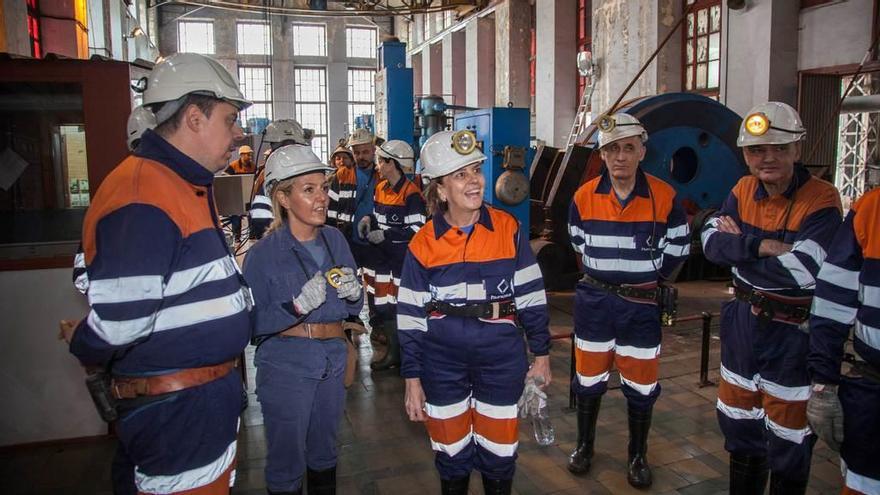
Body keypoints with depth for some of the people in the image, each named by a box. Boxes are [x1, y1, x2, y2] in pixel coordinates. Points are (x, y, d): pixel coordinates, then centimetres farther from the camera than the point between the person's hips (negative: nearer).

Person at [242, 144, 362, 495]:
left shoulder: (335, 239, 0)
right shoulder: (264, 253, -13)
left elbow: (354, 307, 7)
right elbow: (252, 322, -16)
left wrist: (353, 293, -15)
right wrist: (298, 306, -29)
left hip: (332, 361, 5)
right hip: (285, 366, -4)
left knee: (324, 451, 23)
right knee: (287, 459, 9)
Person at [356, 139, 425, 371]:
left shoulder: (411, 194, -16)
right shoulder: (380, 188, 10)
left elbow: (417, 230, -20)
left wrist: (385, 235, -19)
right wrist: (368, 220, 1)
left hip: (405, 258, -8)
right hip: (384, 255, 8)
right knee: (383, 305, 13)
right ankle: (393, 353, 27)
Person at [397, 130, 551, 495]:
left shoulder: (509, 230, -5)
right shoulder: (423, 244, -5)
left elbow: (531, 296, 2)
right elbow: (410, 316, -1)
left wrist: (542, 354, 4)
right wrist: (412, 380, 0)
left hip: (501, 355, 0)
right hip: (442, 361, 0)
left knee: (499, 451, 14)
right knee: (452, 451, 16)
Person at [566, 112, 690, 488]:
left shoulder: (664, 197, -10)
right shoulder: (584, 197, -7)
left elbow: (678, 247, 3)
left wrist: (648, 276, 8)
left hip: (642, 305, -1)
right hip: (594, 302, 1)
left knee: (640, 386, 9)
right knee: (589, 378, 13)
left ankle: (638, 456, 30)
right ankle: (584, 446, 33)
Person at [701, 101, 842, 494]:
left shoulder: (822, 200, -16)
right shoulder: (743, 190, 2)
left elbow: (803, 270, -26)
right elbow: (711, 243, -9)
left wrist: (740, 242, -15)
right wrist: (762, 246, -24)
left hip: (793, 330, -6)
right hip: (743, 322, 6)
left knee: (787, 438, 8)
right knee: (739, 422, 21)